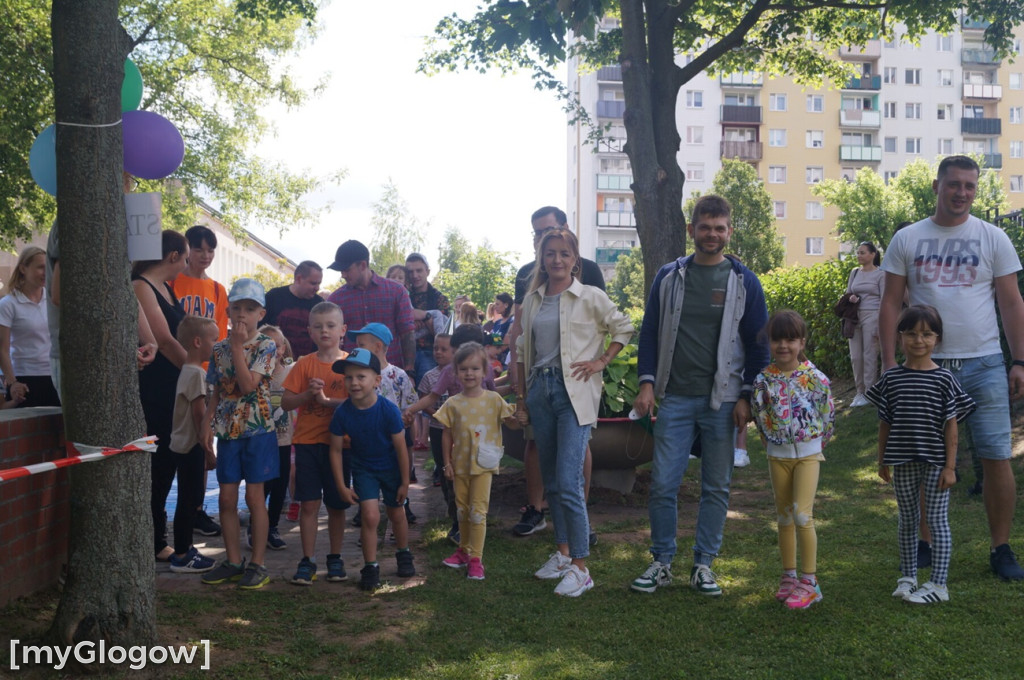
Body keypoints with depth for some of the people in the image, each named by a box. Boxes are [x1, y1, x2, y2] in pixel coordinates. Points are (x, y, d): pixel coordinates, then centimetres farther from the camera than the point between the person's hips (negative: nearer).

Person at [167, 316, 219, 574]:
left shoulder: (188, 371, 14)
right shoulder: (197, 373, -17)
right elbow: (199, 415, -19)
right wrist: (209, 451, -16)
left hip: (186, 445, 10)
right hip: (192, 446, -10)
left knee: (190, 500, 16)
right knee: (189, 501, -4)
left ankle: (184, 549, 24)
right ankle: (181, 556, 3)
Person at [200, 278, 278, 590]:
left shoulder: (266, 347, -7)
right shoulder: (219, 349, 8)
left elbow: (248, 385, -19)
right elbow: (218, 391, 13)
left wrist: (237, 346, -18)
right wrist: (207, 422, 1)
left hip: (257, 430, -5)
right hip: (227, 431, 5)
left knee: (254, 497, 0)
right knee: (227, 498, 7)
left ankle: (258, 564, 9)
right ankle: (233, 561, 20)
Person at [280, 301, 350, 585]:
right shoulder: (304, 364, 4)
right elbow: (285, 402, 2)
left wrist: (326, 399, -19)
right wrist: (307, 394, -15)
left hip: (338, 442, -1)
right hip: (307, 441, 1)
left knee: (336, 504, 9)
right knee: (309, 503, 1)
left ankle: (335, 558, 22)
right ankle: (307, 561, 10)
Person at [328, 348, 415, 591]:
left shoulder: (389, 410, -27)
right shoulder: (342, 413, -21)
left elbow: (400, 447, -16)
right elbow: (336, 450, -9)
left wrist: (405, 483, -9)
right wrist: (342, 486, -10)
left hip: (391, 468, 0)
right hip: (363, 469, 1)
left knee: (396, 513, 15)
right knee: (370, 515, -13)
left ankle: (403, 555, 41)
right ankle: (370, 568, 1)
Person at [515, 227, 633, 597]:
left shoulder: (590, 297, -3)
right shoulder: (532, 300, 11)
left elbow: (625, 327, 6)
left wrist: (602, 361, -4)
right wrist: (521, 398, 13)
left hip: (573, 393, -5)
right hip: (540, 390, 6)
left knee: (568, 484, -12)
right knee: (551, 481, 13)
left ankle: (580, 569, -5)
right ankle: (562, 553, 27)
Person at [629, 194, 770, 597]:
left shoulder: (744, 282, 3)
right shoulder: (668, 277, 6)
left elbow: (757, 344, 5)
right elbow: (650, 333, 9)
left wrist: (747, 397, -2)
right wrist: (647, 383, -1)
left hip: (722, 401, 0)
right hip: (675, 398, 1)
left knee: (716, 487, 6)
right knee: (663, 484, -1)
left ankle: (704, 564, 19)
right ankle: (662, 563, 13)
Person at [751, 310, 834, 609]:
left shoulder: (815, 378, -9)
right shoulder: (763, 379, -4)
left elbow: (828, 415, 0)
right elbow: (760, 415, 3)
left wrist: (814, 442, 6)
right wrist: (772, 441, 3)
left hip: (808, 452, -3)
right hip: (777, 454, 3)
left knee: (802, 514, -12)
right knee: (784, 517, 10)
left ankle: (809, 581, -2)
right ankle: (789, 576, 21)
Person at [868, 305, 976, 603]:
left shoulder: (943, 379, -6)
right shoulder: (891, 378, 1)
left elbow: (951, 425, -5)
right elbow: (885, 423, 7)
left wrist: (949, 466, -8)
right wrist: (882, 461, 8)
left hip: (935, 462, -3)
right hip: (903, 463, 3)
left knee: (937, 520, 3)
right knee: (907, 520, 14)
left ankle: (938, 585, 10)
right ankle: (907, 577, 26)